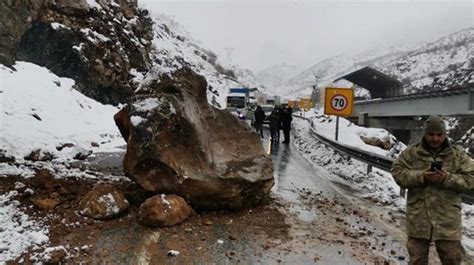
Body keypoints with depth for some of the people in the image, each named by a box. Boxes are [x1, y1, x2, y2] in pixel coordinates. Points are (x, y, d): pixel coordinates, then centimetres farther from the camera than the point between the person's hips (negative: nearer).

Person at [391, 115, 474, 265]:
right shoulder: (411, 152, 0)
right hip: (419, 216, 0)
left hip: (447, 217, 1)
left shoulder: (458, 155, 3)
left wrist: (446, 179, -18)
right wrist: (421, 176, -19)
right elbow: (397, 172, -5)